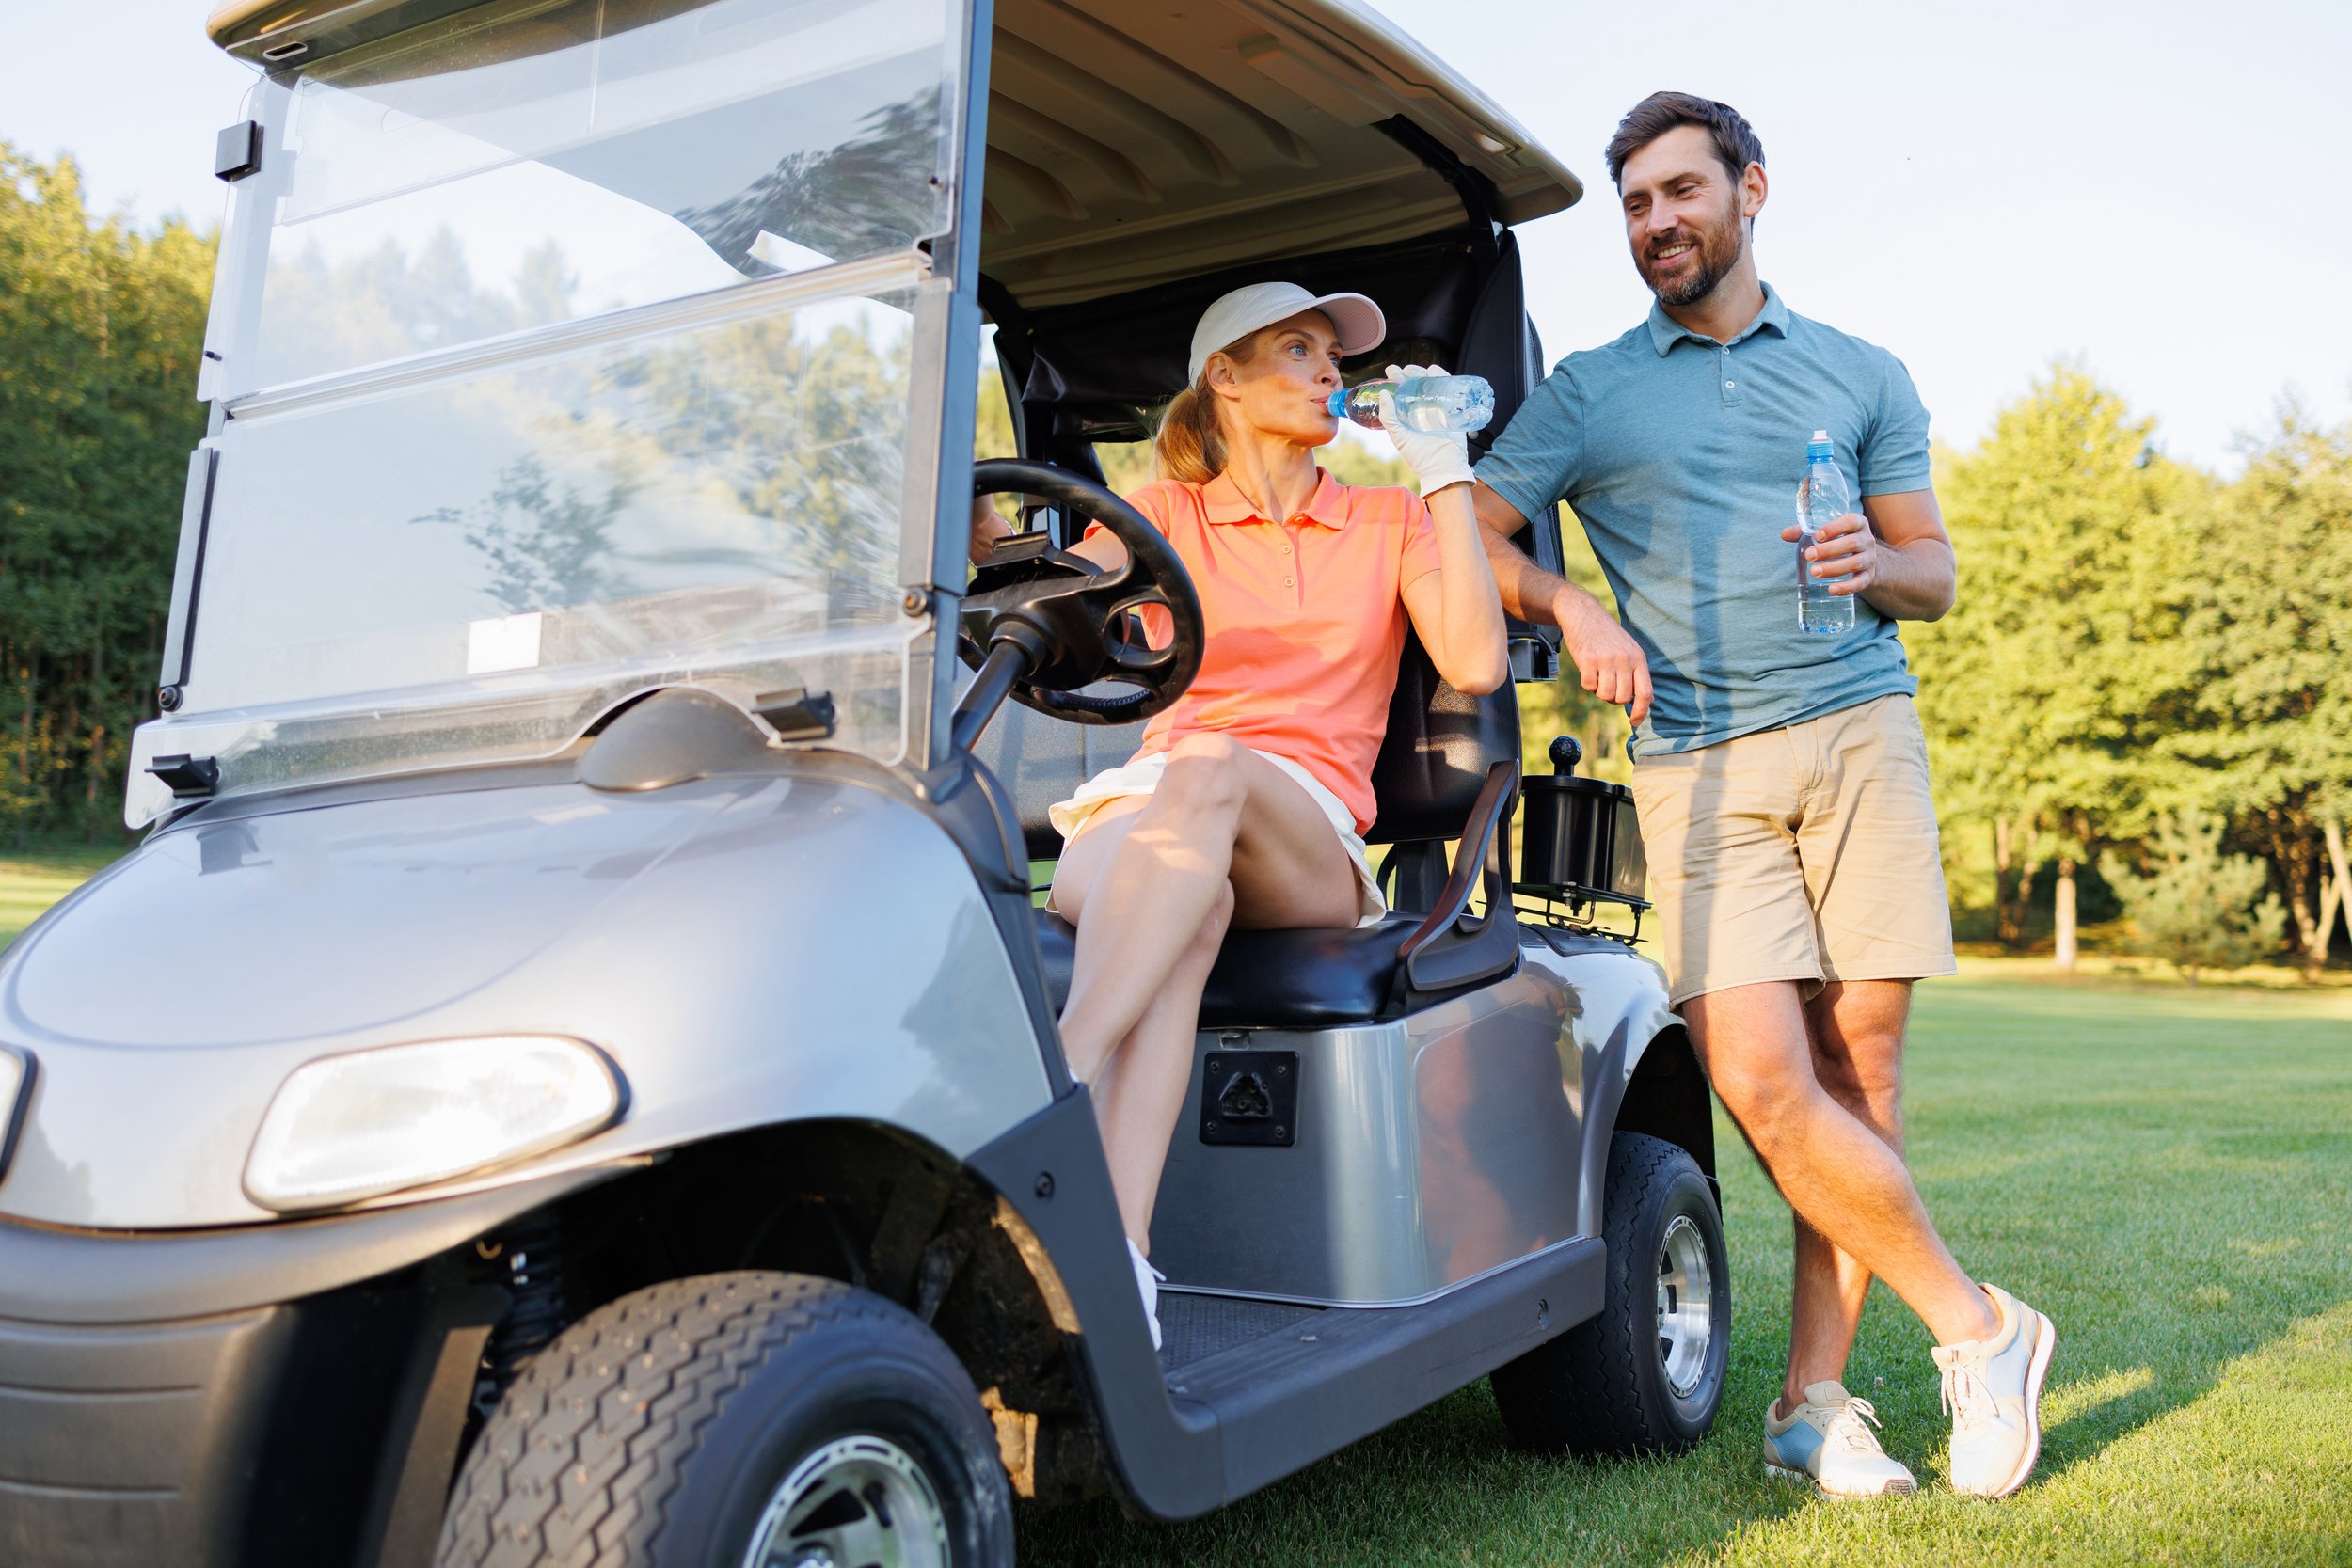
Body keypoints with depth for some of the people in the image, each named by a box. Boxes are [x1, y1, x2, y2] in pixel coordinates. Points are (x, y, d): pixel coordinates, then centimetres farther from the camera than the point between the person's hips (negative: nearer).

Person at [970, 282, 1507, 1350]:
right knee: (1188, 902, -38)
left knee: (1210, 772, -37)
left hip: (1306, 845, 0)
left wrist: (1444, 472, 5)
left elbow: (1476, 662, 2)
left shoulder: (1390, 522, 20)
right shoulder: (1167, 513, 19)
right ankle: (1114, 1262, -52)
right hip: (1138, 818, 0)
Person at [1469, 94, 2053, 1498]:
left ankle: (1815, 1399, 9)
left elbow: (1935, 571, 19)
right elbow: (1466, 535, 4)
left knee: (1859, 1071, -2)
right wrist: (1571, 605, -14)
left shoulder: (1862, 375, 18)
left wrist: (1873, 564, -4)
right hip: (1700, 763, -1)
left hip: (1861, 732, 1)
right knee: (1764, 1083, -13)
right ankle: (1979, 1326, 6)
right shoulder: (1586, 393, 14)